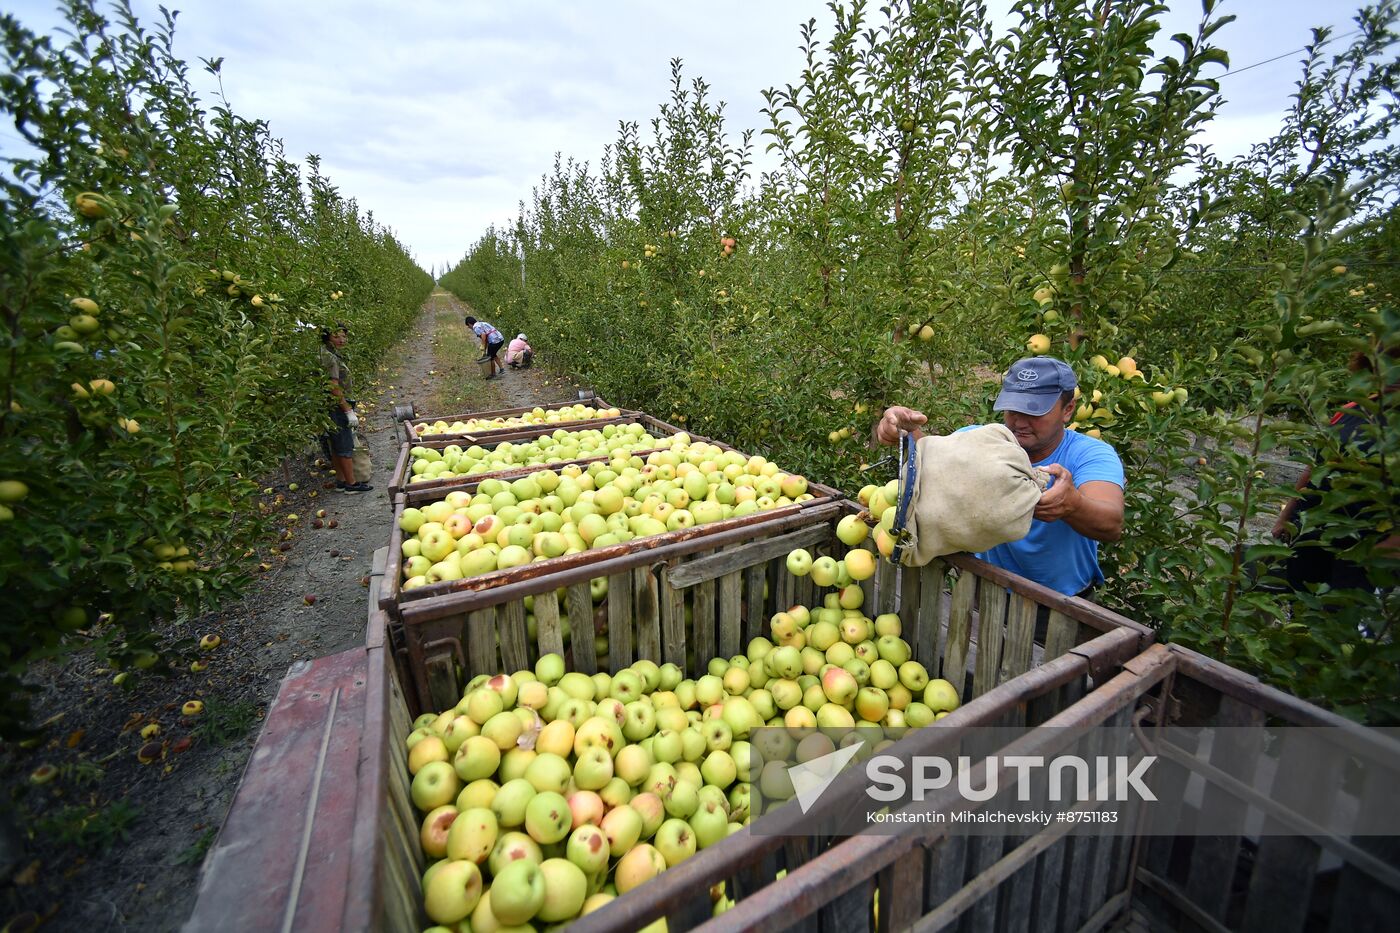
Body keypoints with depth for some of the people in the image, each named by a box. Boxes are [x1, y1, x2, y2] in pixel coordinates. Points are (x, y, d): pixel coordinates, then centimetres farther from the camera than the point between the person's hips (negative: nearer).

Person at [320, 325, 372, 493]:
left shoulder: (332, 355, 13)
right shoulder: (329, 357, -17)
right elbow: (334, 388, -21)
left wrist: (349, 408, 19)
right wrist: (349, 411, -19)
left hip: (333, 408, 10)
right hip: (336, 408, -10)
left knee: (336, 447, 14)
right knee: (346, 447, -3)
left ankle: (341, 481, 23)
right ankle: (351, 484, 3)